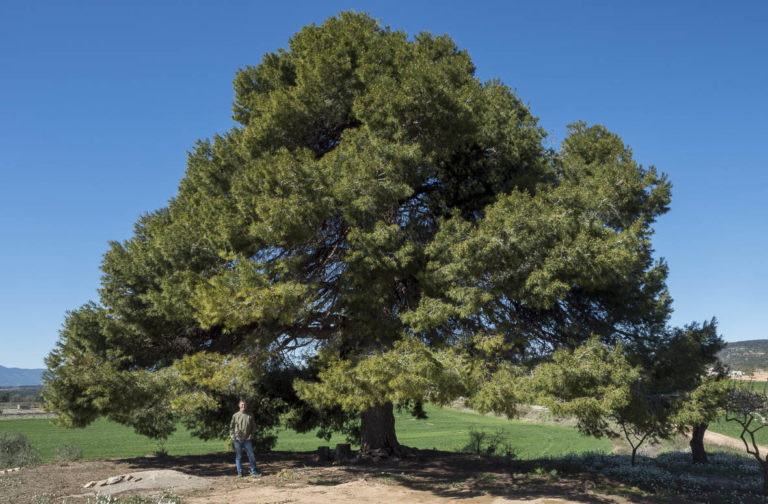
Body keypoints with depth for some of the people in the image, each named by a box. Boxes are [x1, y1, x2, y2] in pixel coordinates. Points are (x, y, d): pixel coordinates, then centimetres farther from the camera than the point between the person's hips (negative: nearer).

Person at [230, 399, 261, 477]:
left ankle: (253, 471, 12)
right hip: (237, 440, 0)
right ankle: (239, 472, 14)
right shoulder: (235, 416, 2)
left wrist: (251, 436, -1)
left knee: (251, 455, 1)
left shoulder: (249, 416, 4)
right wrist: (233, 437, -4)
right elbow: (231, 427, 6)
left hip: (247, 439, 0)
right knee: (238, 456, 4)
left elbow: (252, 427, 11)